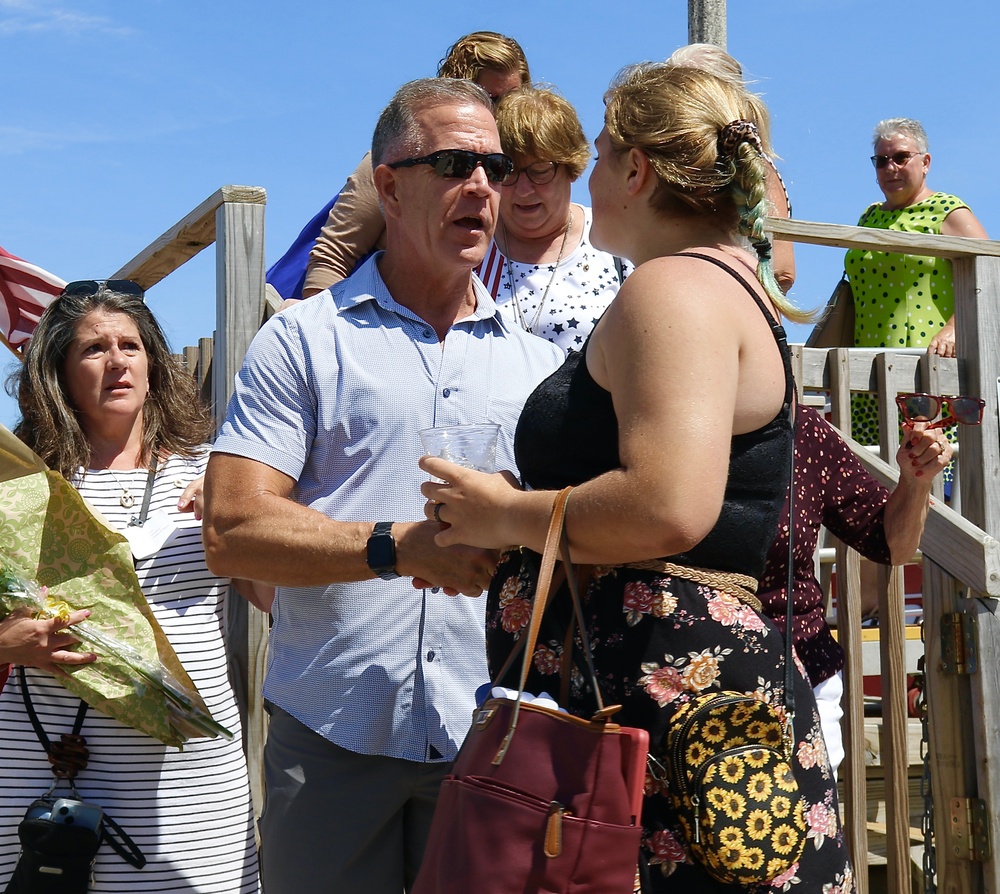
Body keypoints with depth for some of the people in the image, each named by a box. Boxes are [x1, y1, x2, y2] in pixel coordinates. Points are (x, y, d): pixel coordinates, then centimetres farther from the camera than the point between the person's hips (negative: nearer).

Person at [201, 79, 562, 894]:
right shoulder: (303, 339, 3)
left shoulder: (537, 361, 15)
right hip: (332, 738, -2)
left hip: (491, 739, 3)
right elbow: (233, 534, -6)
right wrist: (398, 546, -19)